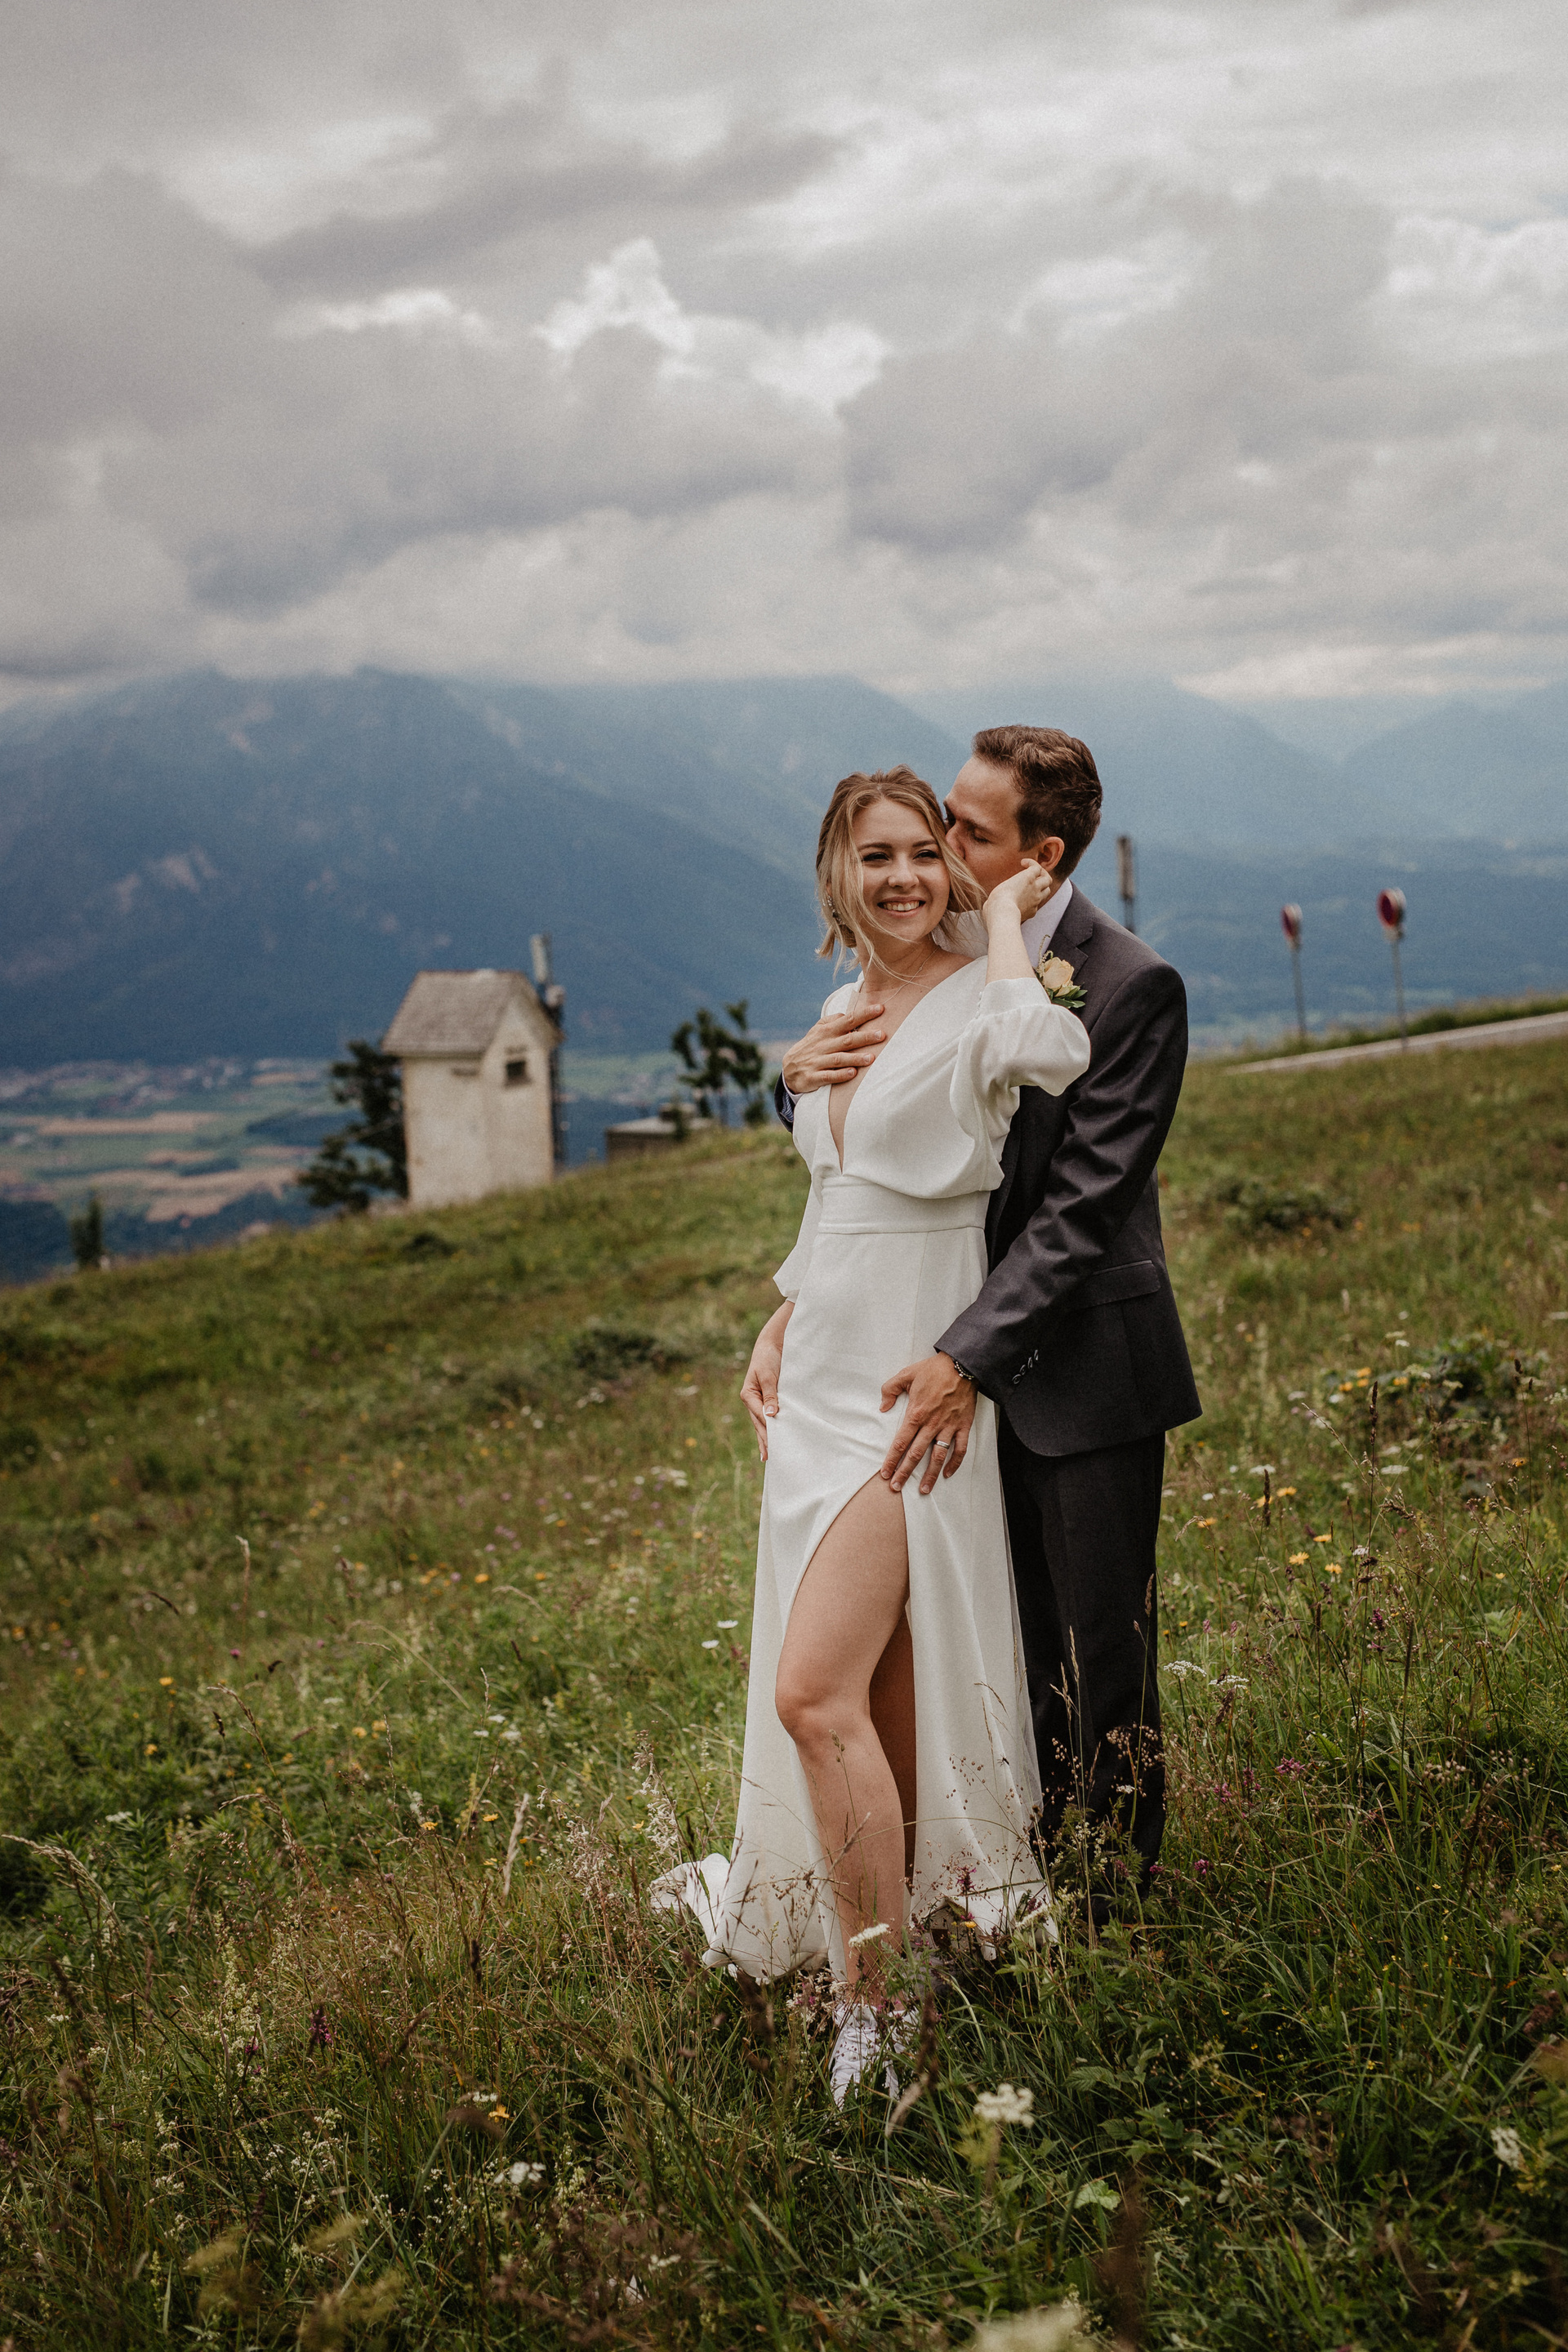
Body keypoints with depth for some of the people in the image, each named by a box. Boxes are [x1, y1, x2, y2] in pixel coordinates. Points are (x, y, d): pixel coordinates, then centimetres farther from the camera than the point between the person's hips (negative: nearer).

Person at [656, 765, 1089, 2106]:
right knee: (876, 1675, 14)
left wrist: (1004, 914, -20)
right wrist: (780, 1327, 16)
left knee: (815, 1690, -13)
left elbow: (1050, 1051, -37)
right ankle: (893, 1914, 28)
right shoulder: (846, 1011, 12)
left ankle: (874, 2008, -2)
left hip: (910, 1385, -8)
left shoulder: (977, 1003, -12)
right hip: (825, 1377, 8)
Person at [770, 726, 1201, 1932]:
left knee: (1103, 1662, 6)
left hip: (1086, 1367, -5)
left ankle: (1114, 1911, 22)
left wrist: (968, 1357, -25)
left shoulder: (1135, 986, -16)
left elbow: (1082, 1207, -20)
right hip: (972, 1357, 5)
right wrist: (802, 1076, -14)